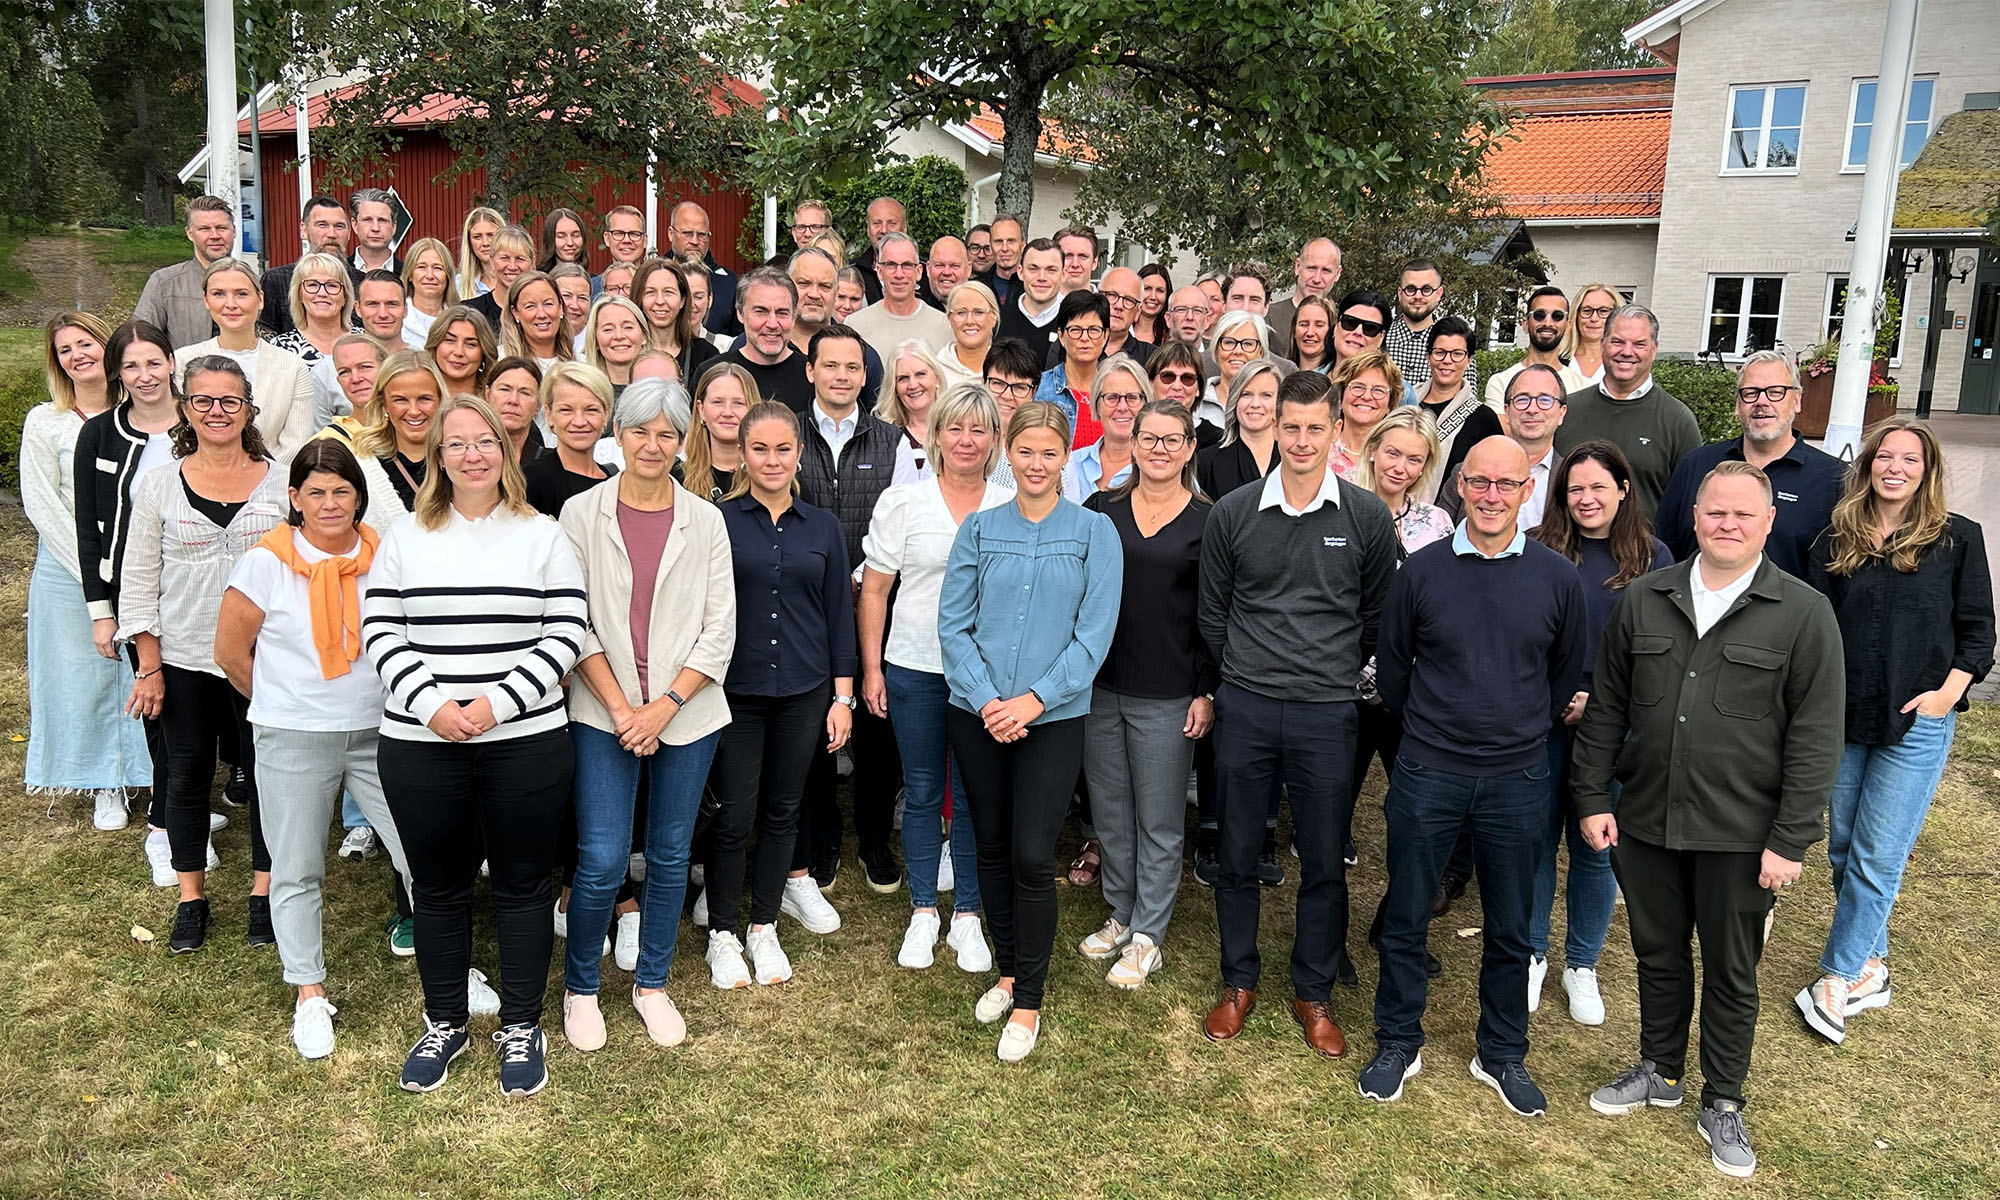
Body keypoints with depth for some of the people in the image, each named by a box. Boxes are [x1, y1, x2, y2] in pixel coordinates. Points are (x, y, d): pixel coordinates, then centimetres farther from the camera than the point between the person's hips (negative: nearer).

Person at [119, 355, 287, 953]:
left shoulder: (281, 482, -1)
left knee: (264, 770, 7)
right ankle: (191, 897, 25)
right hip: (184, 661, 1)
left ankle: (264, 890, 23)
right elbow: (139, 580, 2)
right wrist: (149, 668, -3)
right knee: (188, 774, 10)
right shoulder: (159, 486, 0)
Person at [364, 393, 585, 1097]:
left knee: (522, 883, 7)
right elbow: (379, 631, 2)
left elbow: (567, 634, -4)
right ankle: (443, 1024, 30)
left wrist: (497, 702, -14)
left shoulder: (543, 536, 2)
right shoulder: (404, 537, 7)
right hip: (420, 744, 2)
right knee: (438, 886, 12)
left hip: (526, 741, -1)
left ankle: (521, 1027, 22)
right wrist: (431, 703, -12)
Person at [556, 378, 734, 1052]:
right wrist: (620, 707, -11)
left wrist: (666, 705, -10)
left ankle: (651, 985, 30)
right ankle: (580, 988, 19)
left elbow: (720, 630, 0)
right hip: (604, 715, -1)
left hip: (686, 714, 2)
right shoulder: (582, 514, 0)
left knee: (670, 857, 11)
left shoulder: (705, 521, 3)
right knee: (601, 863, -5)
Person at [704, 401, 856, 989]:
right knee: (733, 818, 1)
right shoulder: (718, 521, -2)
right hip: (734, 691, -2)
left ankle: (763, 928, 27)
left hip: (804, 692, 3)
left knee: (782, 812, 12)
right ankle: (722, 934, 20)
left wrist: (843, 695, 4)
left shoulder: (823, 526, 6)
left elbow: (839, 614, 8)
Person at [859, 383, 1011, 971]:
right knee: (922, 792, 9)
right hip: (915, 668, 0)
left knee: (974, 795, 7)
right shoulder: (902, 501, 1)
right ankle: (923, 914, 22)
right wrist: (871, 668, -1)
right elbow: (874, 591, 3)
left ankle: (966, 915, 21)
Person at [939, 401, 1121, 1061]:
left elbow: (1094, 632, -6)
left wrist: (1035, 698, -14)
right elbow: (953, 623, 1)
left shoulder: (1094, 531, -1)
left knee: (1032, 856, -4)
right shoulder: (979, 529, 5)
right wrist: (985, 698, -12)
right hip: (977, 715, 3)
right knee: (992, 847, 13)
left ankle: (1028, 1002, 12)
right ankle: (1008, 971, 32)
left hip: (1054, 717, -3)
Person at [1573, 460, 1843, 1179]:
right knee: (1658, 956, 18)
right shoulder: (1644, 600, 2)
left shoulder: (1805, 614, -6)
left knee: (1731, 973, 11)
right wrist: (1592, 796, 3)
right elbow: (1605, 708, 7)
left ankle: (1722, 1104, 29)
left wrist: (1791, 841, -10)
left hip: (1740, 838, -3)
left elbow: (1816, 738, -7)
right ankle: (1660, 1072, 38)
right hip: (1644, 824, 3)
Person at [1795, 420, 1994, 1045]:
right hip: (1842, 718, 3)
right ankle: (1870, 968, 25)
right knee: (1843, 848, 10)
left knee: (1877, 857, -2)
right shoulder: (1838, 539, 5)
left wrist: (1948, 692, -10)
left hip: (1916, 723, -3)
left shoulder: (1958, 538, -1)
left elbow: (1976, 631, 2)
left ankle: (1838, 976, 9)